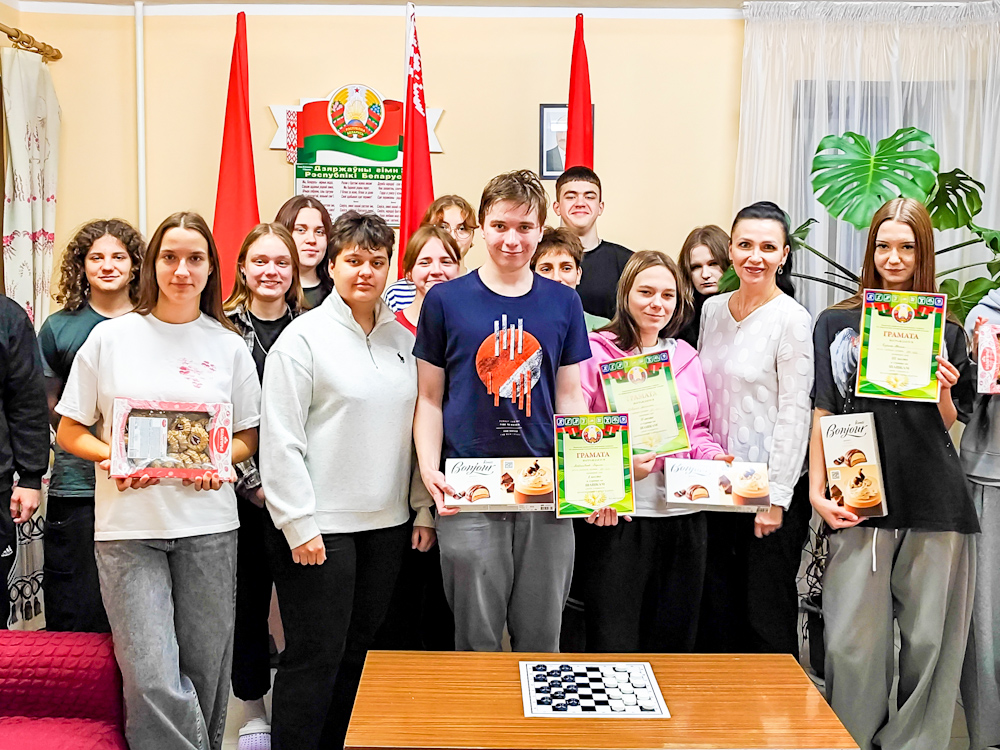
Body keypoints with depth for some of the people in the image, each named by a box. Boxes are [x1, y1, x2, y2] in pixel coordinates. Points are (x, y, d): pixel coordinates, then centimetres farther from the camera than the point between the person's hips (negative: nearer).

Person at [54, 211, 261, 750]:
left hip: (208, 525, 1)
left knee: (205, 669, 8)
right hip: (128, 527, -1)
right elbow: (70, 432, 8)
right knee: (151, 677, -8)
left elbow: (248, 437, 13)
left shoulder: (228, 346, 7)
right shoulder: (110, 337, 4)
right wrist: (114, 458, -12)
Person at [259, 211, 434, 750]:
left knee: (357, 651, 15)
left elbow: (415, 429, 14)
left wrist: (424, 507, 10)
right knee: (315, 655, 0)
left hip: (386, 524, 6)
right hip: (320, 526, -6)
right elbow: (280, 439, -11)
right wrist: (299, 524, -15)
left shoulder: (401, 339, 10)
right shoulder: (304, 337, -7)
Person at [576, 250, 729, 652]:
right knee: (614, 645, -2)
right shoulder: (595, 351, -3)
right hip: (617, 515, -5)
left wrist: (714, 457, 1)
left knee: (674, 639, 14)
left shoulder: (685, 357, 14)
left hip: (683, 517, 6)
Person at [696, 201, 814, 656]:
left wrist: (776, 495, -14)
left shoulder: (792, 319, -10)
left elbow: (795, 412, -12)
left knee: (768, 614, 3)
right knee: (716, 606, 15)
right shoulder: (712, 310, 8)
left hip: (769, 486, -6)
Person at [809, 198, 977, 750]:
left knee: (930, 638, 4)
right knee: (853, 642, -1)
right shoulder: (837, 323, 7)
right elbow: (822, 415, 5)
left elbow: (949, 427, 13)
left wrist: (945, 391, -8)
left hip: (936, 500, 2)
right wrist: (817, 493, -3)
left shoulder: (946, 331, 12)